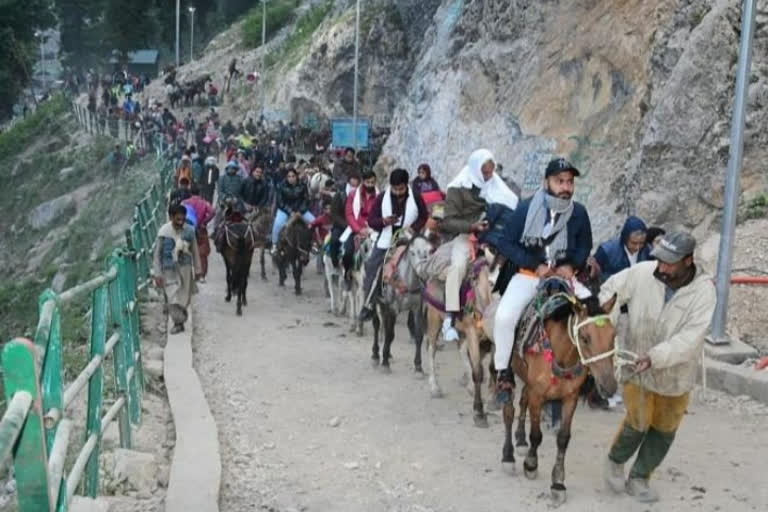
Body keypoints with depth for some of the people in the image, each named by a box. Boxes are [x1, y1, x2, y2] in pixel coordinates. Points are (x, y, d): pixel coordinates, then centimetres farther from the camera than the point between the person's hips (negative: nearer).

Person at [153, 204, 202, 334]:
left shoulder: (189, 231, -8)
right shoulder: (164, 231, -14)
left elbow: (195, 251, 4)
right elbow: (157, 254, -8)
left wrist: (197, 269, 8)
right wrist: (157, 274, -10)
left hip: (185, 268, 2)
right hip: (169, 269, -2)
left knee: (184, 296, 12)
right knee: (172, 297, -6)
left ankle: (181, 314, 39)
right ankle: (178, 322, 6)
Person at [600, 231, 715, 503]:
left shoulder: (703, 290, -21)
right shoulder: (642, 272, -19)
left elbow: (690, 338, -28)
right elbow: (610, 292, -5)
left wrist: (655, 357, -39)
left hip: (676, 372, 1)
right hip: (636, 366, -1)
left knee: (664, 430, 13)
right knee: (638, 423, 2)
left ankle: (639, 478, 33)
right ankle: (615, 461, 33)